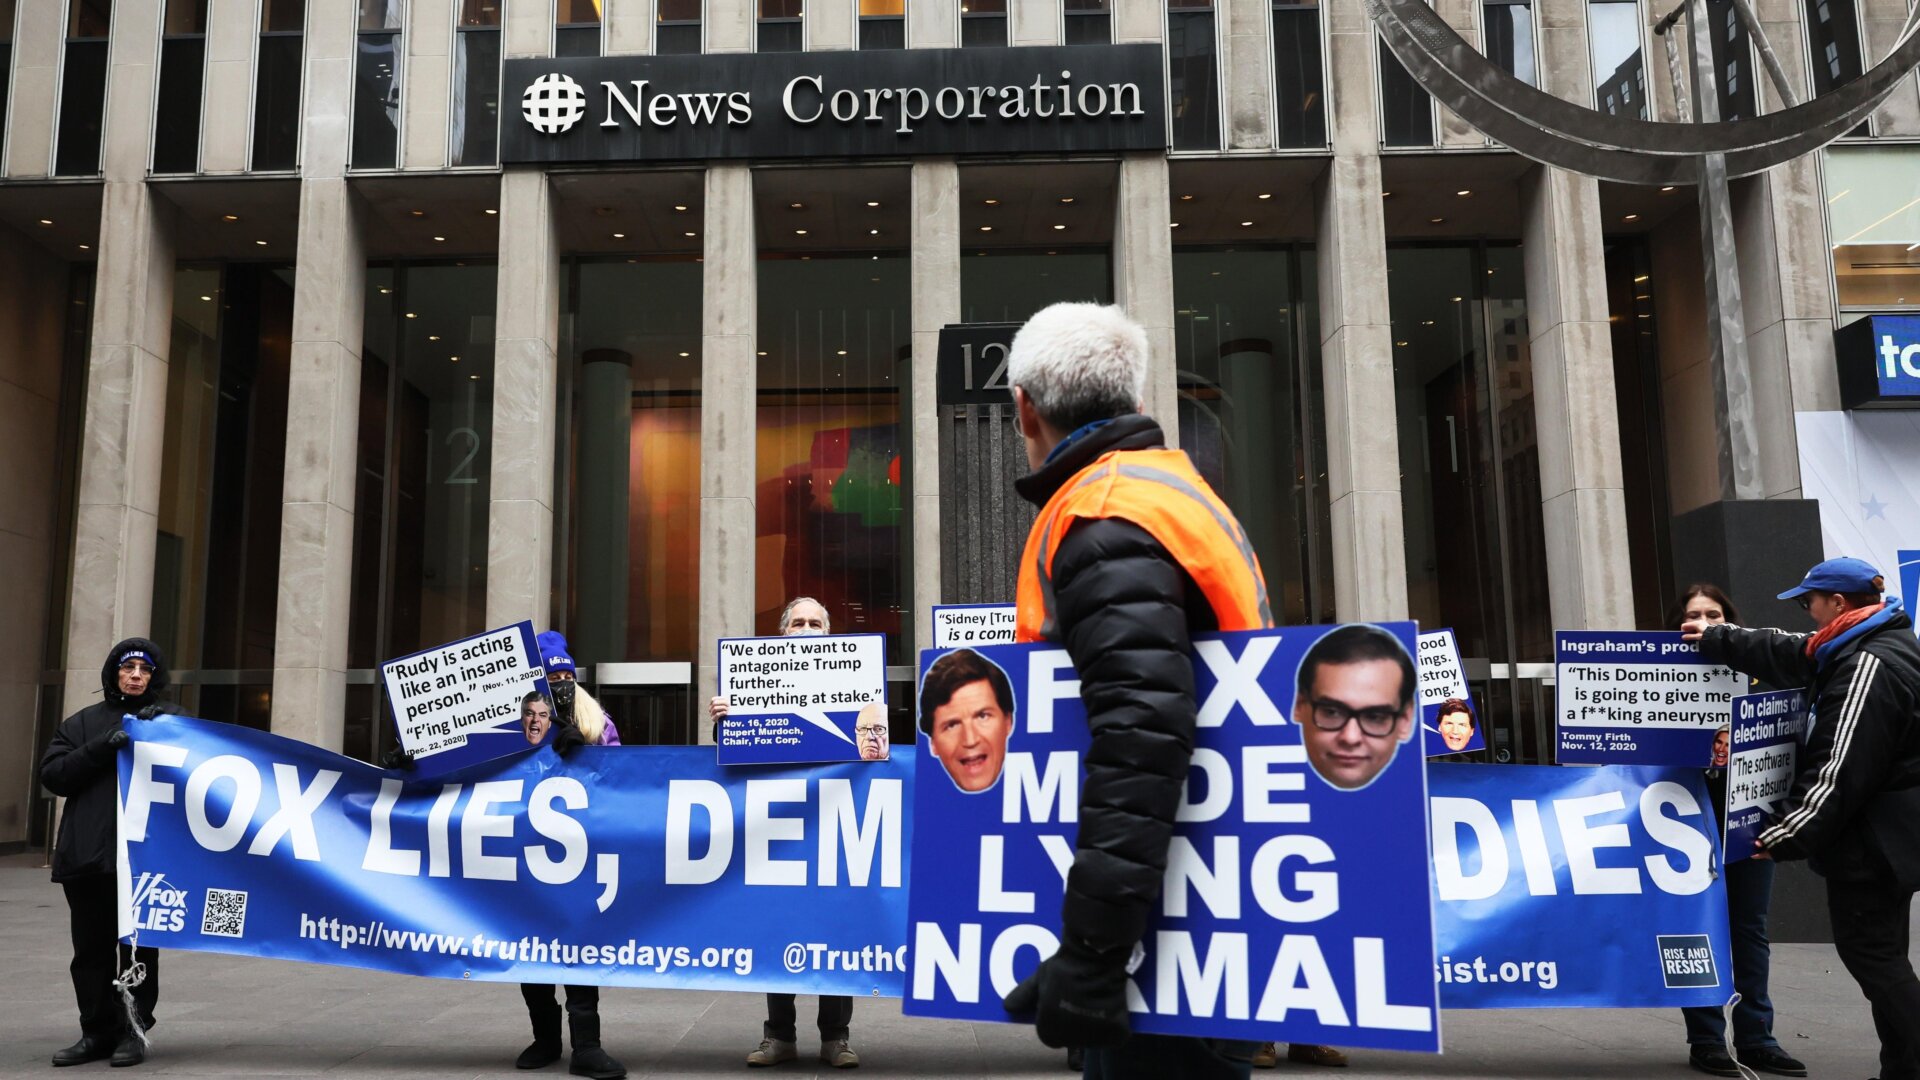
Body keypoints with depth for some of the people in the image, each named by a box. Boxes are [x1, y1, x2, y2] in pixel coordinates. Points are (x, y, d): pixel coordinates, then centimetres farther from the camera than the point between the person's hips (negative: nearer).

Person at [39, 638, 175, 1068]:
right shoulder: (82, 723, 13)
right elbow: (53, 775, 3)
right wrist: (103, 747, -11)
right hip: (86, 854, 2)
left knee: (140, 945, 1)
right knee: (92, 948, 7)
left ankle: (134, 1028, 11)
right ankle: (99, 1031, 16)